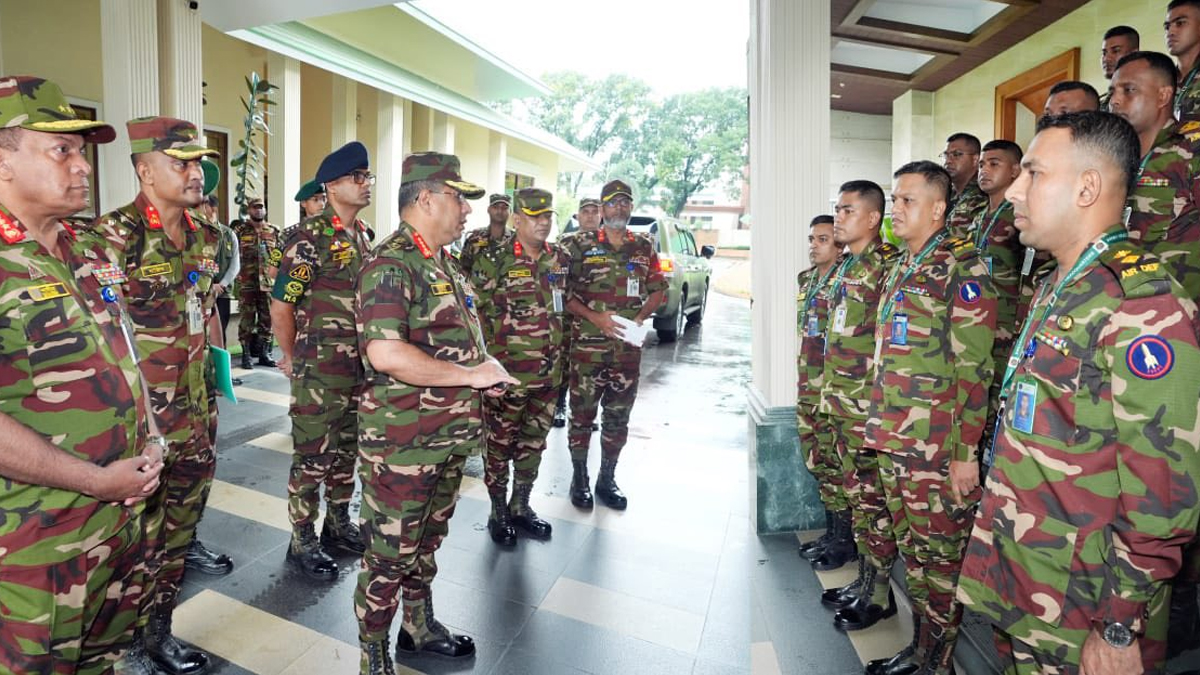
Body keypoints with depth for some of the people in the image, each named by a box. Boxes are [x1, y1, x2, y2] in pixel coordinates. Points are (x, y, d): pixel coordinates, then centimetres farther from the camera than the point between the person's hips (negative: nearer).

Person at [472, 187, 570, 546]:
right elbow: (478, 315, -8)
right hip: (506, 374, -5)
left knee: (533, 443, 17)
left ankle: (521, 507, 35)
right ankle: (498, 513, 27)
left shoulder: (560, 259, 7)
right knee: (499, 444, 9)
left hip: (549, 374, 6)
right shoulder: (494, 261, -10)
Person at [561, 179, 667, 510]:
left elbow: (658, 290, 14)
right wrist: (596, 317, -16)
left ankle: (607, 479, 28)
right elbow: (564, 292, -3)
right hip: (587, 346, -3)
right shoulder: (581, 245, 0)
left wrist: (641, 316, -5)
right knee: (582, 414, 6)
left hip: (628, 348, 3)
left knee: (618, 417, 11)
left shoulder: (644, 247, 10)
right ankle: (579, 479, 23)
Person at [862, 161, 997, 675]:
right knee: (911, 549, 17)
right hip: (894, 442, 8)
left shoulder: (963, 267, -10)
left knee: (939, 556, 6)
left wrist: (967, 453, -16)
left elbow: (974, 369, -15)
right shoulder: (900, 270, 15)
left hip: (938, 449, -8)